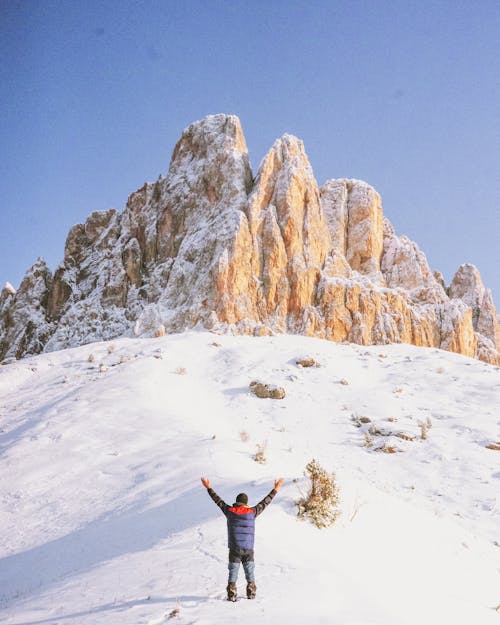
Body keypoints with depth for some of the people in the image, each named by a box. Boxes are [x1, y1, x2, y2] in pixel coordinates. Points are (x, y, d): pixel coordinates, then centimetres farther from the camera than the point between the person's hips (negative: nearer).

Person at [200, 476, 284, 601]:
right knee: (250, 571, 11)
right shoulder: (252, 512, -4)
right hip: (248, 549, 0)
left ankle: (232, 594, 4)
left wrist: (208, 488, 18)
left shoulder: (229, 511, -3)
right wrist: (275, 489, 13)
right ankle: (251, 593, 11)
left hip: (234, 549, 0)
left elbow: (218, 500, 7)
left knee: (233, 571, 6)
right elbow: (265, 502, 4)